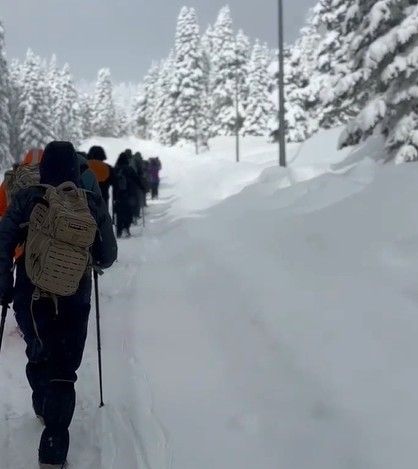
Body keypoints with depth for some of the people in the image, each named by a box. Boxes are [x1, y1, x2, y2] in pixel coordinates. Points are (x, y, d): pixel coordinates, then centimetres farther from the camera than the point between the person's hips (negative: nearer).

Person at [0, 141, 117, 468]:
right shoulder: (93, 204, -4)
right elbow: (107, 257, 2)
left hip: (30, 296, 1)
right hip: (74, 298, -1)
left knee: (39, 355, 26)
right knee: (63, 368, 6)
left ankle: (45, 407, 48)